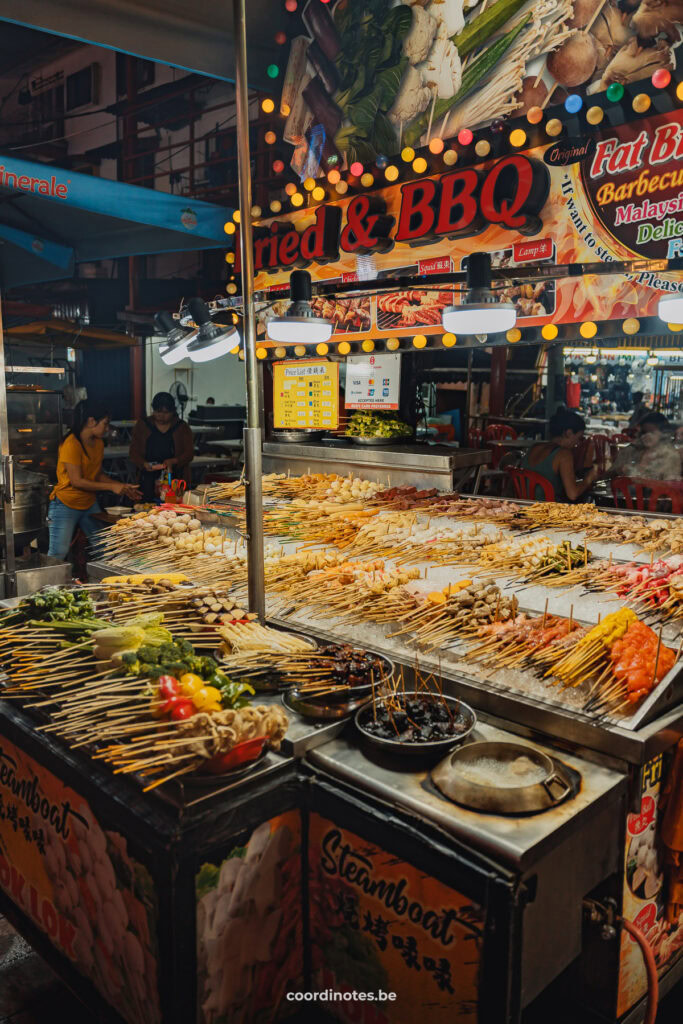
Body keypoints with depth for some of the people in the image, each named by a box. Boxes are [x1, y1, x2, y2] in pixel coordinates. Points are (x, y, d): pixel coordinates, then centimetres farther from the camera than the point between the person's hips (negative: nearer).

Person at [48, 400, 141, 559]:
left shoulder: (99, 443, 7)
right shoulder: (71, 444, -18)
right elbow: (77, 481, -20)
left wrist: (123, 487, 3)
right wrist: (112, 487, -18)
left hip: (89, 504, 7)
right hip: (66, 505, -7)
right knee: (58, 554, -5)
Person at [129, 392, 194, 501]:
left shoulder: (182, 427, 8)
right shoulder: (142, 425, 9)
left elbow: (189, 453, 2)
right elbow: (133, 453, 7)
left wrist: (173, 461, -17)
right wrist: (144, 464, -14)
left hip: (175, 480, -1)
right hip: (148, 480, 1)